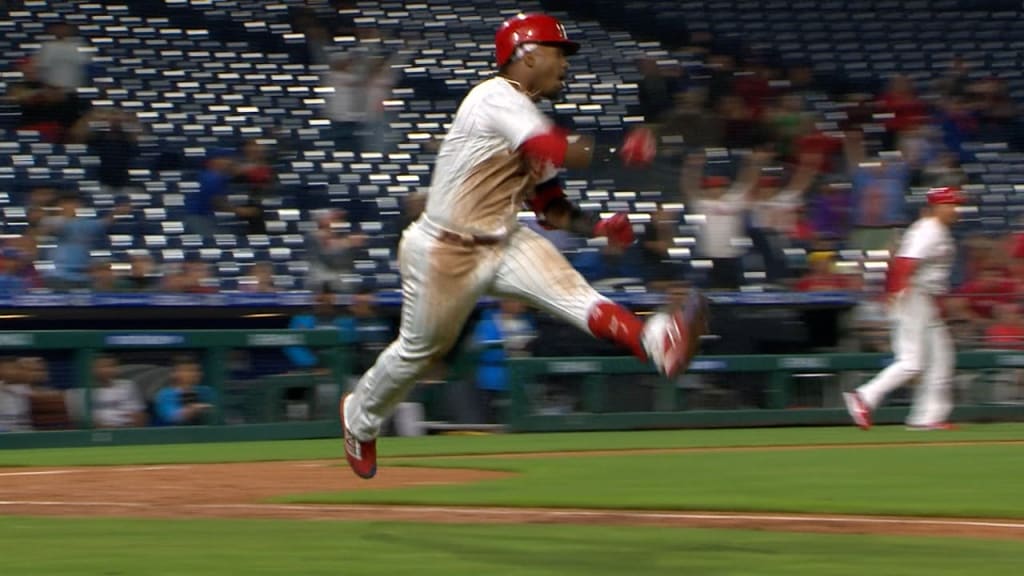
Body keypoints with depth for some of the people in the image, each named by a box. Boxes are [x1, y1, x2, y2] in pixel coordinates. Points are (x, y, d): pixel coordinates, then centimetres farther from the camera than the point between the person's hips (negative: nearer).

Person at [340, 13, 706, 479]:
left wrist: (598, 226, -3)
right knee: (420, 350, 8)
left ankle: (650, 340, -46)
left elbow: (551, 207, 14)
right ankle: (359, 417, 36)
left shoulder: (529, 123, 12)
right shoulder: (496, 99, -17)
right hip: (443, 251, -7)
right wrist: (622, 149, -20)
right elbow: (561, 154, -31)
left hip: (502, 244, 7)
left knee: (567, 290, -21)